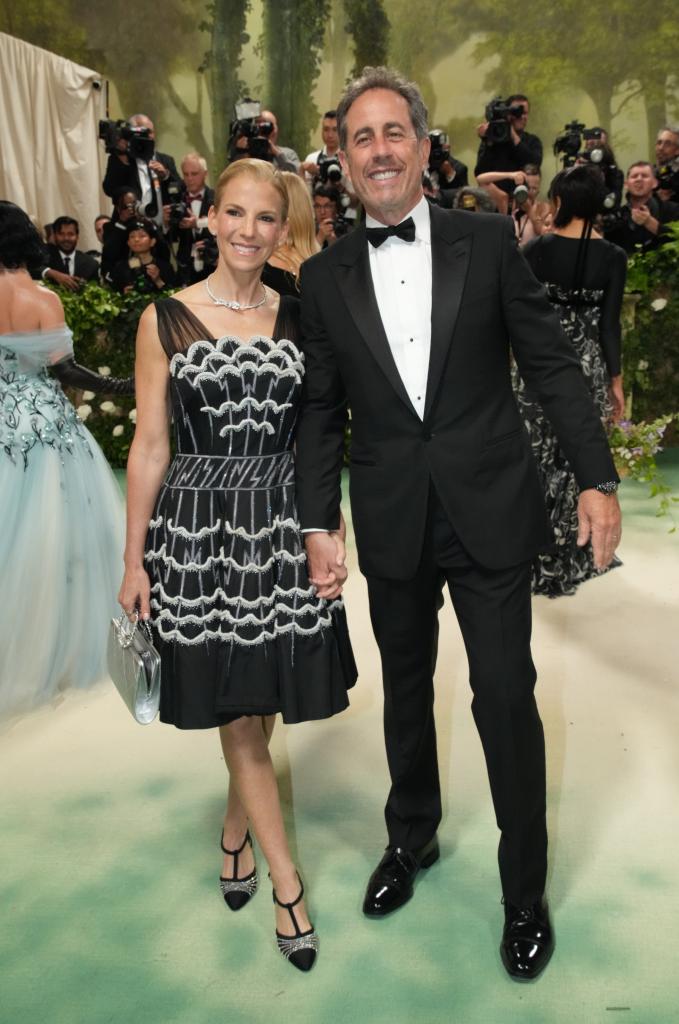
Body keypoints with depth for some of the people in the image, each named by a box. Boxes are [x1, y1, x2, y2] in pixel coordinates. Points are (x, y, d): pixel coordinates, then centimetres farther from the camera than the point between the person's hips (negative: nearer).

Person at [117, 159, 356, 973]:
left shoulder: (297, 318, 6)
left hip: (282, 526, 2)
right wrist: (134, 560, 0)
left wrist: (331, 532, 2)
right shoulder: (165, 320, -1)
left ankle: (236, 831, 40)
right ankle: (287, 885, 20)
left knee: (264, 697, 12)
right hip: (199, 528, -2)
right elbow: (149, 445, -1)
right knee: (236, 713, 5)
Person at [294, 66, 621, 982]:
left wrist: (597, 477, -8)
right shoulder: (325, 277, 3)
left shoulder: (488, 241, -1)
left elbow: (552, 363, -1)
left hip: (491, 511, -2)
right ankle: (411, 839, 42)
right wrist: (318, 521, -1)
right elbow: (321, 410, 5)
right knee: (405, 690, 18)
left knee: (506, 696, 2)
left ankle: (526, 892, 23)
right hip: (392, 521, 2)